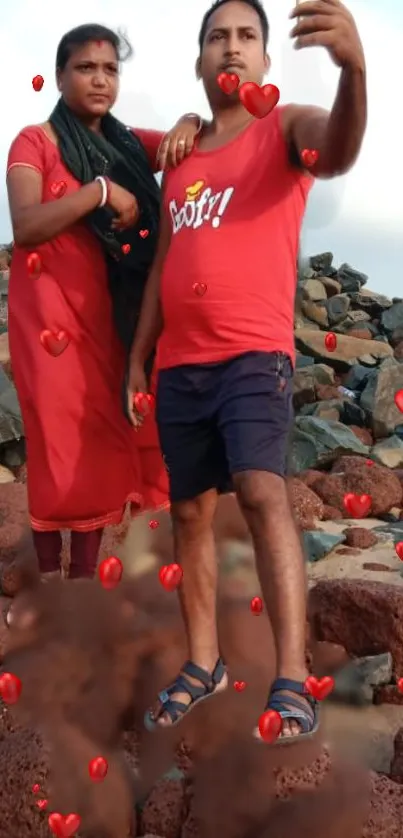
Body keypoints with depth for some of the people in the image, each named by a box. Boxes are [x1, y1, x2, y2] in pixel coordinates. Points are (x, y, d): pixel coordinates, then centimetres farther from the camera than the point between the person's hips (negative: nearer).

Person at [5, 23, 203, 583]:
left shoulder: (131, 144, 12)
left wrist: (188, 126, -11)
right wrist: (100, 190, -22)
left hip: (111, 310, 5)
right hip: (52, 306, -5)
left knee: (105, 441, 6)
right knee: (60, 442, -3)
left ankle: (85, 579, 17)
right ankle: (49, 582, 6)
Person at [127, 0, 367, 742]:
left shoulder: (286, 128, 4)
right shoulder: (180, 158, 20)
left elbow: (337, 152, -22)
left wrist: (353, 67, -42)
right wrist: (138, 359, 17)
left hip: (254, 354, -6)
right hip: (180, 364, 6)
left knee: (263, 493, -21)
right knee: (189, 510, 8)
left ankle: (292, 680, -19)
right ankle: (203, 663, 19)